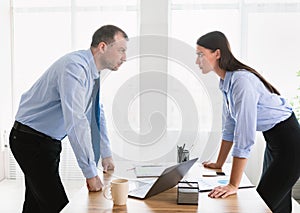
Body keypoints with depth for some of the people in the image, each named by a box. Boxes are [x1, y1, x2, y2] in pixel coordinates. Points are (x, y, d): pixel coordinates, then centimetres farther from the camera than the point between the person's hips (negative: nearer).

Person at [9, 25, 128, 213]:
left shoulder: (91, 71, 4)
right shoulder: (75, 67, -26)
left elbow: (97, 113, 14)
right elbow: (76, 121, -33)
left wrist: (106, 155, 15)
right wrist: (91, 173, -32)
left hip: (50, 141, 9)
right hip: (31, 140, -9)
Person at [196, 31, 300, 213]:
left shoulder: (242, 81, -27)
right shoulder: (226, 82, 1)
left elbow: (245, 137, -30)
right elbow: (229, 126, 10)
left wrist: (233, 185, -28)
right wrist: (219, 164, 15)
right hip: (272, 140, 9)